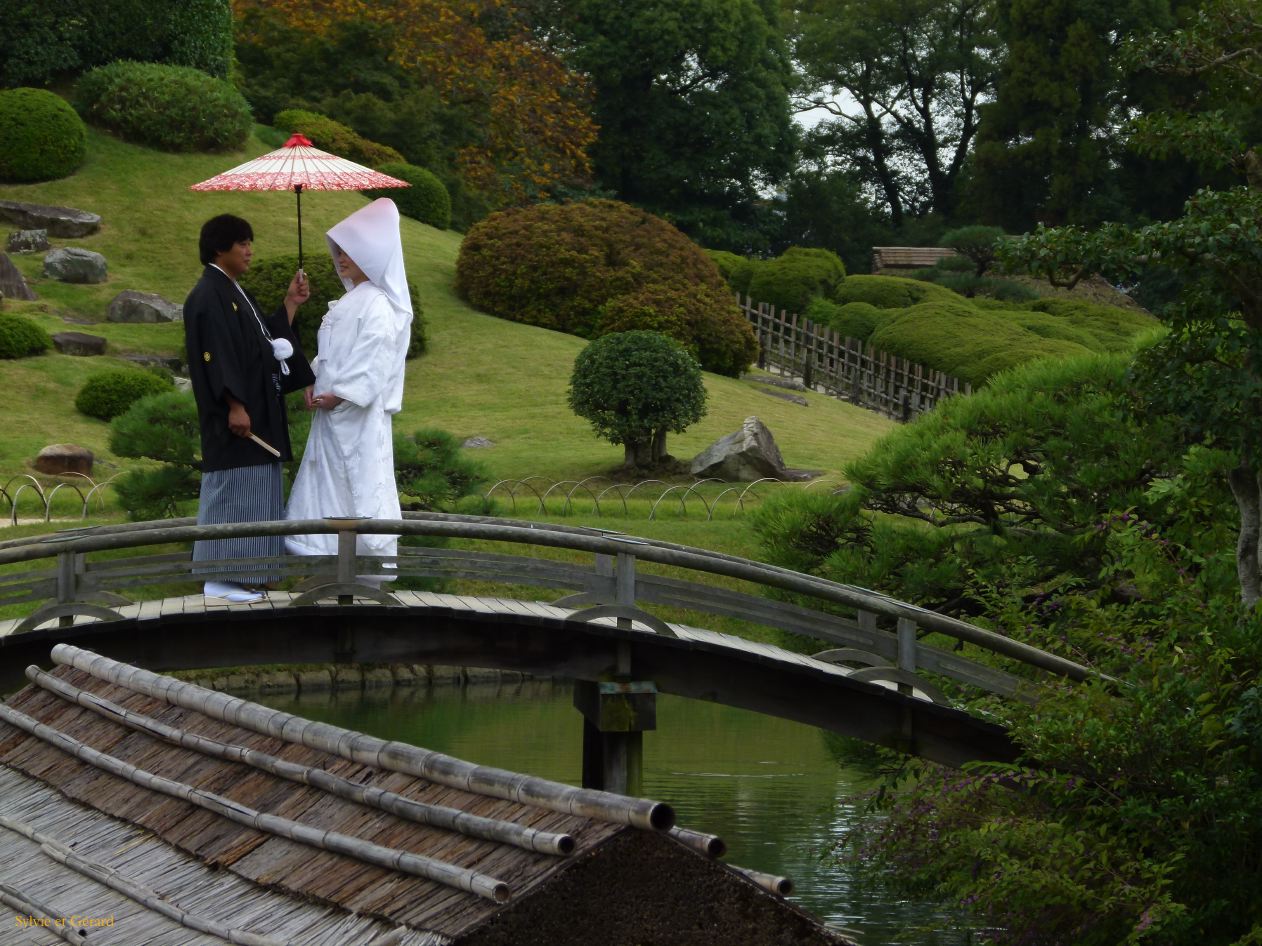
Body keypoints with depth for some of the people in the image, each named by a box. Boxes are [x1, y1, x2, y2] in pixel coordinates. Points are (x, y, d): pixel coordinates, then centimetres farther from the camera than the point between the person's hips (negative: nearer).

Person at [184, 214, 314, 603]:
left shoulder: (234, 293, 17)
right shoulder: (208, 296, -13)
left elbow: (265, 338, 21)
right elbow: (216, 356, -21)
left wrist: (290, 303, 16)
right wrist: (235, 406, -25)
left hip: (257, 408, 10)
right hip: (236, 415, -10)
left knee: (253, 493, 10)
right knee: (232, 492, -8)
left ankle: (240, 577, 15)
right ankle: (220, 579, -4)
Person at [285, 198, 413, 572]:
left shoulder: (376, 304, -14)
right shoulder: (348, 301, 16)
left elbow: (373, 360, -20)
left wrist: (340, 394, -21)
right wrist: (315, 384, 4)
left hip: (358, 414, -10)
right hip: (332, 413, 10)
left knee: (361, 485, -5)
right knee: (329, 484, 10)